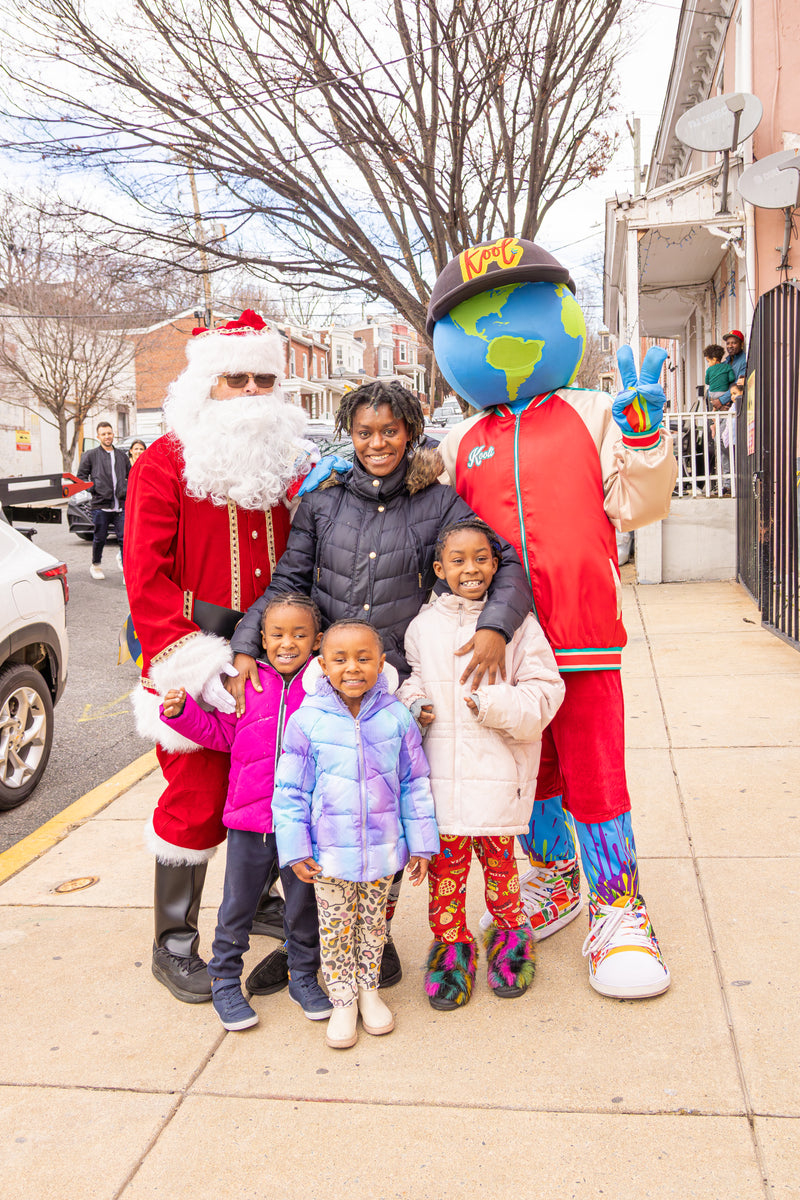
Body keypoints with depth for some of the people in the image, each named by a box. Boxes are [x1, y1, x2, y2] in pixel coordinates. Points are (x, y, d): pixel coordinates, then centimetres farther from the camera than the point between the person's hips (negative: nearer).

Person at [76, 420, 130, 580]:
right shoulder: (91, 455, 5)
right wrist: (92, 488, -9)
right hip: (100, 505, -2)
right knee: (100, 538, 7)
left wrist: (127, 489, 10)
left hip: (121, 505, 2)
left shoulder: (122, 455, 16)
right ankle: (95, 565, 29)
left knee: (124, 537, -7)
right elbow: (81, 477, 7)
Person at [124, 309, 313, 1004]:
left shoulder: (289, 462, 12)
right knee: (197, 801, 1)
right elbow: (145, 580, -10)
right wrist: (193, 660, -18)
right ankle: (175, 945, 18)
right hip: (196, 668, -5)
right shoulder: (166, 463, -4)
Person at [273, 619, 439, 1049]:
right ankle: (342, 1001, 30)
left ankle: (368, 989, 38)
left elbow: (415, 783, 1)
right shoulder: (306, 721, -12)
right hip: (329, 852, -1)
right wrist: (294, 848, -6)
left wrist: (420, 843, 3)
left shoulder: (397, 718, -8)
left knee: (373, 923, 18)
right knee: (335, 928, 12)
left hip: (382, 849, 2)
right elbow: (290, 790, -5)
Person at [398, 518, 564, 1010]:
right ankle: (452, 944, 25)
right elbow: (412, 681, 19)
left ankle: (510, 935, 33)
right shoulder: (423, 626, 6)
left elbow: (545, 691, -4)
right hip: (440, 771, 2)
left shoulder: (517, 623, -3)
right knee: (445, 861, 7)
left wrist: (495, 705, -17)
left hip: (497, 769, -2)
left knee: (498, 858, 10)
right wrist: (413, 706, -2)